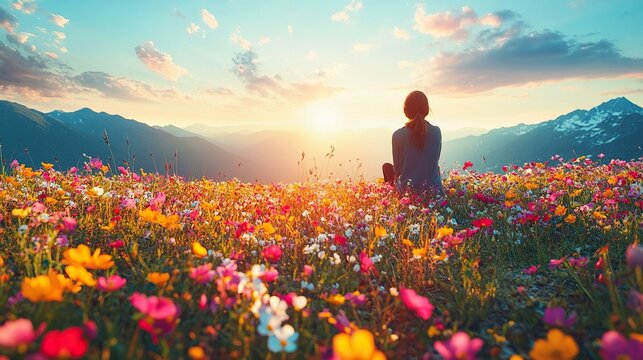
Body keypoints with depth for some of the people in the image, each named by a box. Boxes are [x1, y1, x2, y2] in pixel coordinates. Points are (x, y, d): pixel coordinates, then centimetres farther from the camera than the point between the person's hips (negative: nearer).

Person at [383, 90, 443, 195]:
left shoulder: (398, 135, -14)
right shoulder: (436, 132, -7)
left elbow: (397, 169, -4)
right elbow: (435, 161, 7)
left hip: (407, 190, -2)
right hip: (433, 189, 2)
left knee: (387, 167, 27)